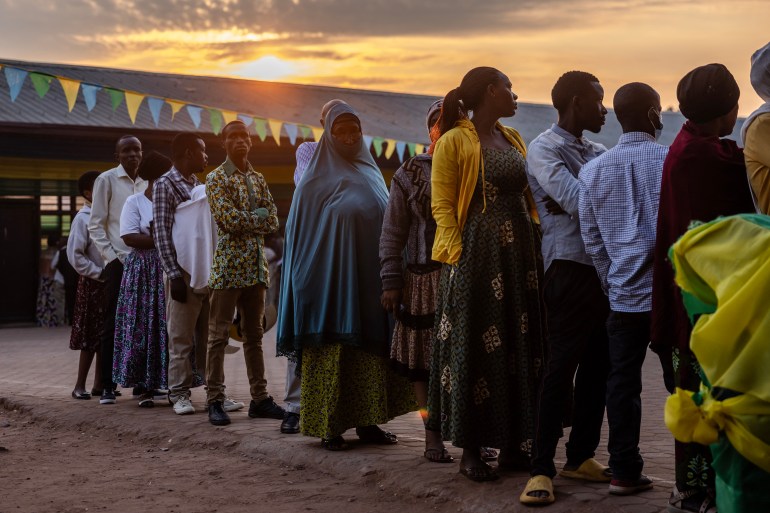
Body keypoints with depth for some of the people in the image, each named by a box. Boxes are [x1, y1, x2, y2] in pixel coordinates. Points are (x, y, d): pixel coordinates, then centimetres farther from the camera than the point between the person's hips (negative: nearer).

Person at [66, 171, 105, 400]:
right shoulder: (83, 218, -9)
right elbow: (74, 255, -13)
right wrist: (99, 273, -13)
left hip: (109, 282, 6)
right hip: (92, 284, -6)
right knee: (91, 337, -2)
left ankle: (99, 382, 18)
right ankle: (80, 385, 6)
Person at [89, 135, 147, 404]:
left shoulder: (147, 182, 13)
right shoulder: (107, 180, -1)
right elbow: (95, 225, -3)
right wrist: (112, 256, -11)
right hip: (118, 263, -4)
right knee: (113, 324, -3)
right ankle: (107, 386, 2)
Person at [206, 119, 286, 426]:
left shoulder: (258, 179, 16)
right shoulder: (217, 178, -2)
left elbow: (273, 221, 6)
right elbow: (226, 219, -15)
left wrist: (244, 221, -7)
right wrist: (257, 217, -4)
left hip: (256, 266, 6)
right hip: (228, 265, -6)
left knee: (254, 334, 10)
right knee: (219, 335, -3)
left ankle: (259, 398, 14)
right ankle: (215, 401, 0)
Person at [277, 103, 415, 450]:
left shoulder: (372, 176, 14)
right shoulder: (316, 181, 0)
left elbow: (386, 227, 15)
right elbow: (300, 236, -1)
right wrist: (308, 280, -8)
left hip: (368, 281, 5)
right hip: (330, 281, -4)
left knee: (370, 354, 4)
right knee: (332, 354, -4)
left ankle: (367, 422, 12)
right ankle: (328, 427, 2)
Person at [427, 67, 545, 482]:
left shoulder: (512, 139, 16)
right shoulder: (454, 141, -4)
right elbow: (441, 205, -8)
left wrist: (537, 243, 8)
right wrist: (457, 256, -17)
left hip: (520, 254, 7)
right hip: (477, 255, -7)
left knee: (519, 347, 8)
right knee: (475, 350, -2)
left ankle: (513, 445, 16)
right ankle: (470, 451, 6)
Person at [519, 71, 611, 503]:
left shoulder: (597, 152, 19)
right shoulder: (545, 149, -5)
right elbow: (582, 202, -17)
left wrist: (574, 202, -12)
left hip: (607, 269, 7)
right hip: (571, 270, -7)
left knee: (597, 368, 9)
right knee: (562, 368, -8)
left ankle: (581, 456, 19)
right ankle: (543, 469, -3)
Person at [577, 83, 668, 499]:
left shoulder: (594, 170, 3)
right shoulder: (671, 161, -7)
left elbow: (591, 237, 6)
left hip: (624, 293, 3)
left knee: (623, 382, 9)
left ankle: (625, 471, 11)